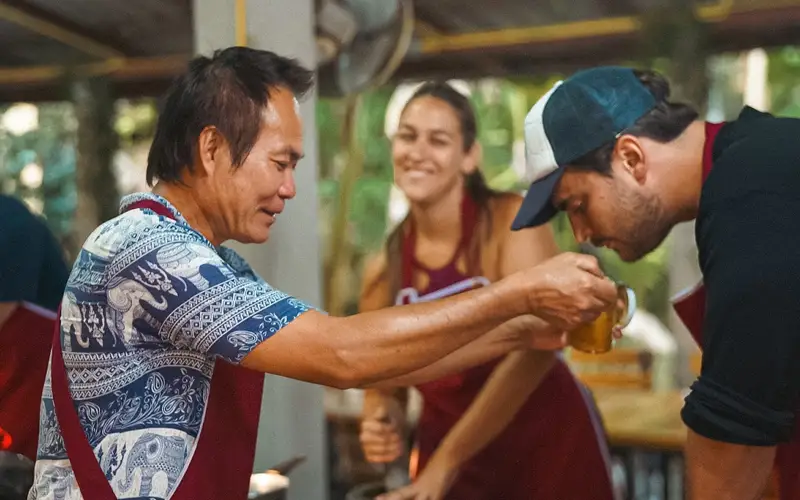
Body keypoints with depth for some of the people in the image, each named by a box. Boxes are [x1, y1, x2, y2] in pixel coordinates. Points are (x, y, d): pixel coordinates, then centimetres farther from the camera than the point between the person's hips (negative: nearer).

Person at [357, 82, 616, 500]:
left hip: (549, 446, -3)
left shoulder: (512, 221, -14)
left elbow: (538, 342, -25)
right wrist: (378, 426, -17)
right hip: (445, 465, 3)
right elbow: (382, 386, 6)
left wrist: (446, 460, -27)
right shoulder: (382, 270, -4)